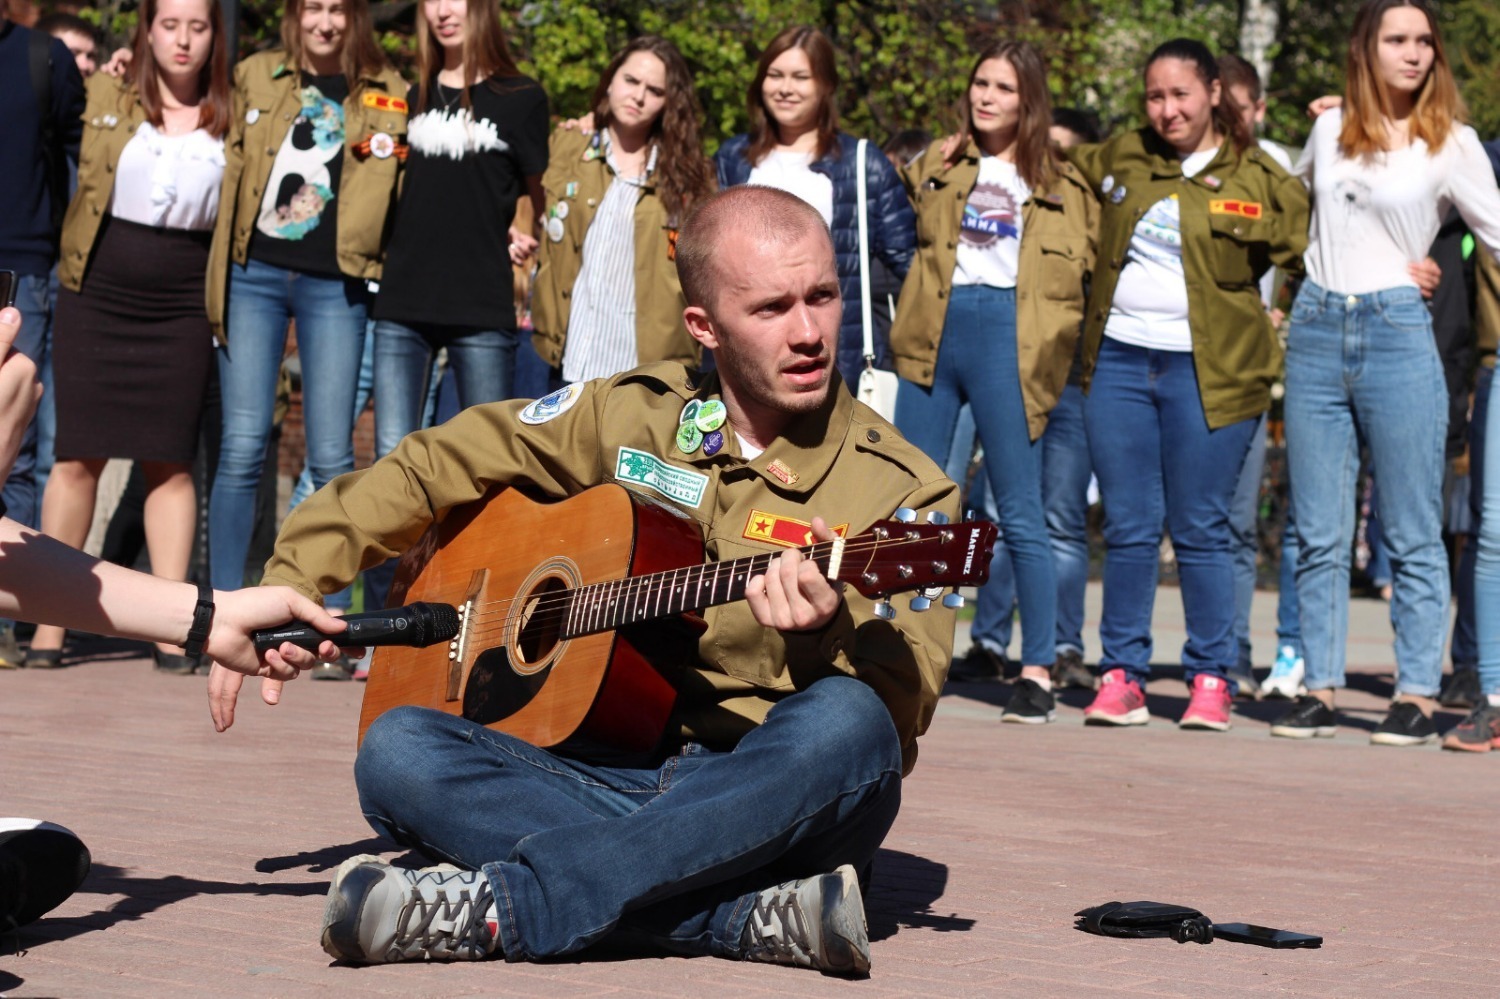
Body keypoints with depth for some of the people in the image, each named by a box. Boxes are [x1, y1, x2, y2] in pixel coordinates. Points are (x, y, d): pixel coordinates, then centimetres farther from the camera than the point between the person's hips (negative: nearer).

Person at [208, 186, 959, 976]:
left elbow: (900, 706, -12)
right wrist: (287, 587, 6)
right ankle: (758, 917, -33)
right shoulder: (634, 418, 9)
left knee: (845, 726, -36)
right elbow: (436, 464, 16)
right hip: (609, 775, 3)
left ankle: (496, 908, -35)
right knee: (396, 751, -22)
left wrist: (825, 638, -34)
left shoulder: (901, 491, 0)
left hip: (772, 808, -3)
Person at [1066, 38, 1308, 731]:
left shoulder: (1257, 179, 2)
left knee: (1200, 532, 0)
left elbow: (1308, 251, 8)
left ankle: (1210, 680, 9)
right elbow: (1068, 163, 34)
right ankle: (1121, 676, 8)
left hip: (1209, 371, -3)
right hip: (1118, 361, 3)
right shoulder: (1119, 161, 13)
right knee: (1127, 530, 3)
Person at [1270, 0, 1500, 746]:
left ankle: (1417, 697, 4)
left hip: (1397, 332, -3)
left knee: (1412, 537, 0)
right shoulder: (1329, 129, 10)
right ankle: (1319, 691, 11)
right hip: (1315, 331, 4)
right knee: (1319, 535, 5)